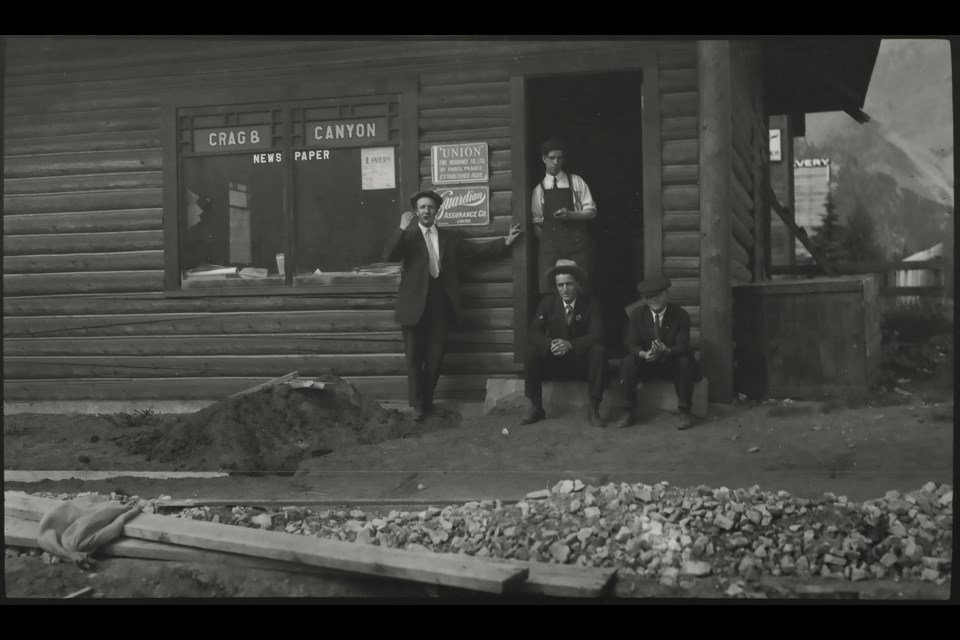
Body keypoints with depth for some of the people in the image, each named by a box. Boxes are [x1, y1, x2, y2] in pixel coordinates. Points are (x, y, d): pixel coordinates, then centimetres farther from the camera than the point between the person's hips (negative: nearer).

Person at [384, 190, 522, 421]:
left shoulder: (449, 238, 15)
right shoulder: (408, 236, 4)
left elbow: (476, 249, 14)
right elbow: (389, 256, -11)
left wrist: (505, 242, 10)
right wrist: (402, 229, -19)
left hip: (440, 305, 3)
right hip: (414, 305, -2)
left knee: (435, 357, 5)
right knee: (414, 357, 1)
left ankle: (427, 401, 19)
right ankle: (417, 405, 9)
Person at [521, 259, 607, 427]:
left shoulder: (591, 304, -6)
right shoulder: (548, 303, -2)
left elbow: (596, 335, -18)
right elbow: (533, 333, -10)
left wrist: (570, 344, -35)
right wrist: (550, 343, -33)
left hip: (582, 361, -1)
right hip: (555, 362, 2)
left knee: (599, 350, -31)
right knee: (531, 352, -24)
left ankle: (594, 410, -26)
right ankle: (536, 408, -16)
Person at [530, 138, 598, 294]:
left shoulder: (576, 182, 12)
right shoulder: (539, 189, 13)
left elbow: (591, 212, 8)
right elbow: (536, 223, 11)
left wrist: (571, 215, -10)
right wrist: (545, 240, -6)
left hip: (577, 244, 0)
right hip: (550, 245, 1)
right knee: (547, 289, -9)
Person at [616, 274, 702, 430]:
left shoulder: (681, 315, -11)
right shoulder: (637, 314, -5)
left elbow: (682, 347, -17)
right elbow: (631, 344, -9)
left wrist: (667, 351, -41)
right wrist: (643, 354, -33)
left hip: (672, 363, -1)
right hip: (646, 362, 2)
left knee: (685, 362, -33)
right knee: (627, 362, -26)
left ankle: (685, 412, -20)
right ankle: (628, 413, -19)